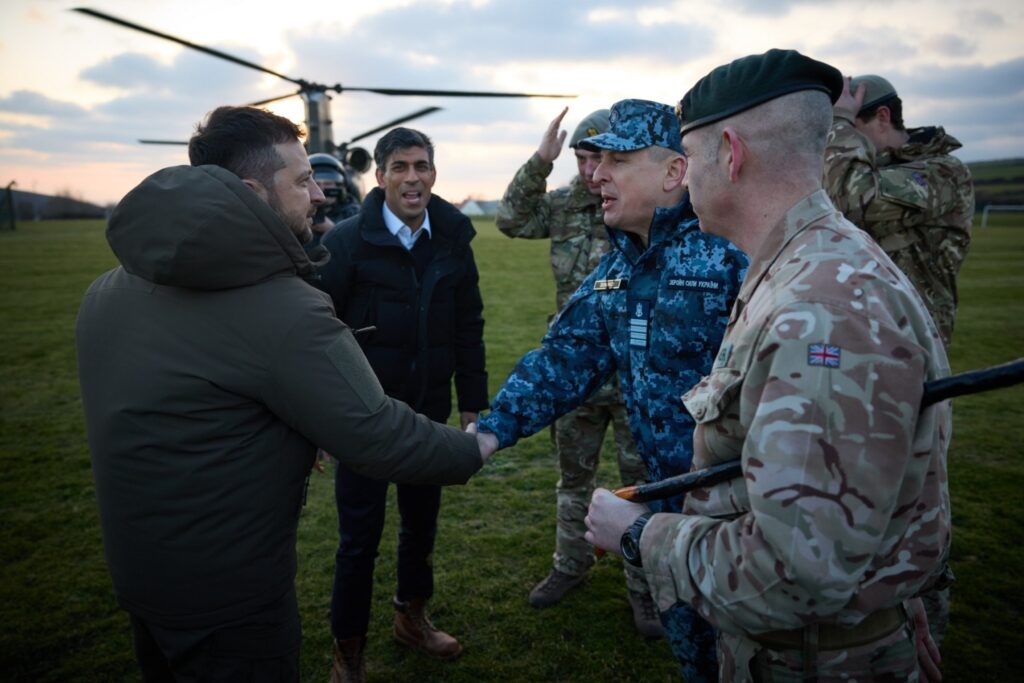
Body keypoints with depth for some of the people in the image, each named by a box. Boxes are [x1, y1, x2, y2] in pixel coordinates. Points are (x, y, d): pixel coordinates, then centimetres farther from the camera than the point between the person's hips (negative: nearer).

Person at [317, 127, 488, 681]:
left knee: (422, 519, 18)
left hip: (428, 410, 4)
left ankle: (412, 616, 42)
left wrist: (473, 403, 7)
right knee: (359, 535, 6)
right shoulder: (347, 241, -11)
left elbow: (468, 327, 6)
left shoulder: (453, 239, 1)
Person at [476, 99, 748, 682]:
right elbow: (564, 359, 3)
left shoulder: (731, 250, -21)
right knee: (686, 635, 26)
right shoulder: (616, 269, 4)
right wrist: (496, 428, -8)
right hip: (670, 494, 7)